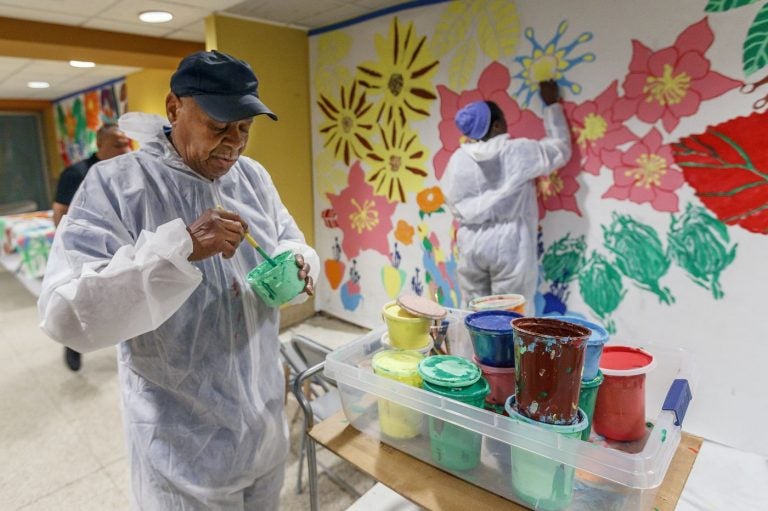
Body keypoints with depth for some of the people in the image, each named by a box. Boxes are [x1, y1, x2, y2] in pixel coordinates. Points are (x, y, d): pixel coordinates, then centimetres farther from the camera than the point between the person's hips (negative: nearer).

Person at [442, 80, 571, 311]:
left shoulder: (458, 159, -1)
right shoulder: (519, 152, -9)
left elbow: (452, 203, 5)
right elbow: (561, 148, 6)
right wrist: (552, 105, 14)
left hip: (471, 245, 4)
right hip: (508, 244, -3)